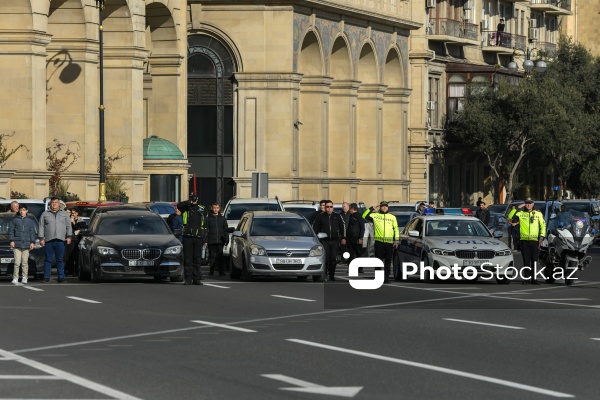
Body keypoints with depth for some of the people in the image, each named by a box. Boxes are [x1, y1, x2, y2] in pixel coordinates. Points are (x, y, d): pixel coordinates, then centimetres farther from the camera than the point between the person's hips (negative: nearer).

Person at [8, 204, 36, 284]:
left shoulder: (30, 221, 10)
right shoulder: (15, 220, 7)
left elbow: (32, 232, 10)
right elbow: (11, 231, 8)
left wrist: (32, 242, 1)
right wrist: (11, 241, -3)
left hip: (26, 245, 1)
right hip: (17, 245, -1)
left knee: (25, 262, 2)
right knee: (17, 262, -7)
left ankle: (24, 278, 8)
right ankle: (15, 278, -2)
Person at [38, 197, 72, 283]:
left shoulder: (64, 214, 17)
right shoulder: (45, 214, 15)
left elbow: (69, 226, 14)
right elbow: (41, 227, 10)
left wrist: (69, 237, 2)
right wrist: (41, 238, 1)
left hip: (60, 240, 1)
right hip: (49, 240, -1)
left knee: (60, 259, -1)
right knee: (48, 259, -2)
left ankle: (61, 277, 0)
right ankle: (46, 277, 0)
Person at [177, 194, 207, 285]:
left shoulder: (201, 209, 16)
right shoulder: (186, 208, 6)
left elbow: (204, 224, 18)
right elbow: (179, 206, -18)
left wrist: (204, 237, 12)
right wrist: (190, 202, -16)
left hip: (198, 237, 3)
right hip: (187, 237, -3)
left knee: (197, 259, 4)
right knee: (187, 259, -3)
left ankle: (196, 279, 8)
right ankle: (188, 279, -1)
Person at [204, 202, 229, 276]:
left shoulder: (222, 219, 11)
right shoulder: (208, 219, 5)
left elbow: (225, 230, 13)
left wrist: (226, 240, 5)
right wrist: (206, 241, -4)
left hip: (220, 242, 1)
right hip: (211, 242, -1)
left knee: (220, 257, -5)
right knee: (212, 256, 1)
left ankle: (221, 271, -5)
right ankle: (211, 271, 9)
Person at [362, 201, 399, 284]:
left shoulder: (392, 217, 14)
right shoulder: (375, 216, 8)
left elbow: (396, 229, 14)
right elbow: (364, 216, -1)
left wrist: (396, 240, 7)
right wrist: (372, 208, -3)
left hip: (389, 243, 2)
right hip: (379, 242, -2)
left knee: (388, 261, 5)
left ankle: (386, 278, 9)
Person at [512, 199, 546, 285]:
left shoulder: (538, 214, 11)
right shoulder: (520, 214, 8)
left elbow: (543, 225, 11)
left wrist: (541, 237, 2)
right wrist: (517, 208, -5)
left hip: (535, 240, 0)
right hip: (524, 240, 0)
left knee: (534, 260, -1)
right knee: (526, 260, 1)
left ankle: (533, 278, 3)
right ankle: (525, 278, 5)